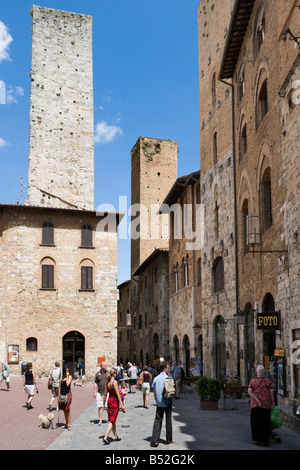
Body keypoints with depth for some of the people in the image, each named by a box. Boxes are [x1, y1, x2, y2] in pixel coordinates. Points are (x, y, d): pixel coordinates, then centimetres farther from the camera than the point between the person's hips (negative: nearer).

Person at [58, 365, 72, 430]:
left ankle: (69, 425, -3)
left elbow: (67, 384, -19)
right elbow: (60, 387, 15)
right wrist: (58, 396, 12)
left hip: (68, 394, -5)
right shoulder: (62, 378, 11)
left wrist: (67, 376, -12)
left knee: (68, 410, -7)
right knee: (64, 410, 10)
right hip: (62, 395, 5)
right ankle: (66, 424, 21)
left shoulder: (70, 377, -2)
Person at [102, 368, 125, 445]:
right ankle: (105, 437, -10)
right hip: (115, 401, -7)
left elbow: (105, 394, 10)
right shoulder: (114, 382, -16)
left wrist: (104, 403, 19)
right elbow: (117, 394, -18)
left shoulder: (107, 382, 5)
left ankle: (116, 436, 28)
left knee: (113, 420, 17)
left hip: (109, 400, 7)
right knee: (112, 421, -3)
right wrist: (121, 404, -15)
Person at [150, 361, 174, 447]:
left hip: (159, 403, 3)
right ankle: (169, 439, 19)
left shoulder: (156, 378, 4)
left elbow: (154, 392, 9)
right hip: (167, 402, -3)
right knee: (168, 421, 10)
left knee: (157, 421, 2)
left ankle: (154, 440, -6)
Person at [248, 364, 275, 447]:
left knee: (256, 422, 12)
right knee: (265, 423, 8)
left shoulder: (253, 381, 2)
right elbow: (272, 393, -3)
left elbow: (249, 392, -9)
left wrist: (257, 400, -12)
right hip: (266, 405, 0)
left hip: (255, 404, 1)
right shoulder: (268, 381, -1)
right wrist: (273, 403, 4)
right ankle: (264, 441, 11)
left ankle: (256, 438, 10)